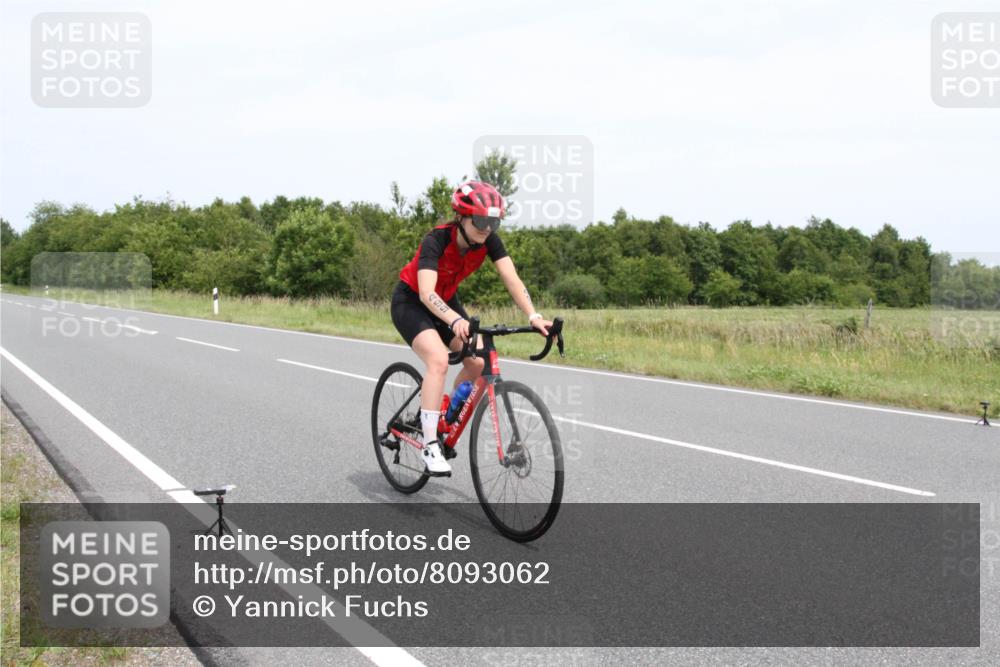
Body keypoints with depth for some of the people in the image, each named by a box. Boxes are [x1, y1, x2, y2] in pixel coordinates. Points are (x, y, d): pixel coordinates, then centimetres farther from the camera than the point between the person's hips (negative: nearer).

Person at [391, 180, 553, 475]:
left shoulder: (489, 240, -17)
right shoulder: (437, 240, -32)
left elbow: (512, 279, -24)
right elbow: (426, 293, -43)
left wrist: (533, 316, -40)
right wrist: (457, 321, -59)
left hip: (446, 300, 6)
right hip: (411, 302, -6)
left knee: (478, 362, -10)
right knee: (438, 359, -29)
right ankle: (430, 446, -23)